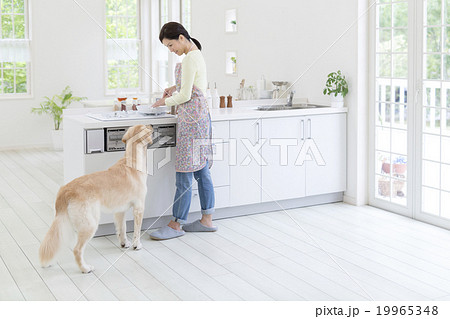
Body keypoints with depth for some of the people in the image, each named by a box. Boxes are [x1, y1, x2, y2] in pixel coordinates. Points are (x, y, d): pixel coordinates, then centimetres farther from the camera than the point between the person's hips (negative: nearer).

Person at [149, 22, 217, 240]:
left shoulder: (190, 58, -15)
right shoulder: (196, 54, 16)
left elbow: (185, 96, -15)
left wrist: (166, 101, 1)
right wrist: (175, 87, 17)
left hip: (191, 118, -11)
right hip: (200, 116, 11)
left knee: (184, 174, -5)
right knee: (201, 171, 11)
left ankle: (176, 224, 1)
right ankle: (207, 220, 16)